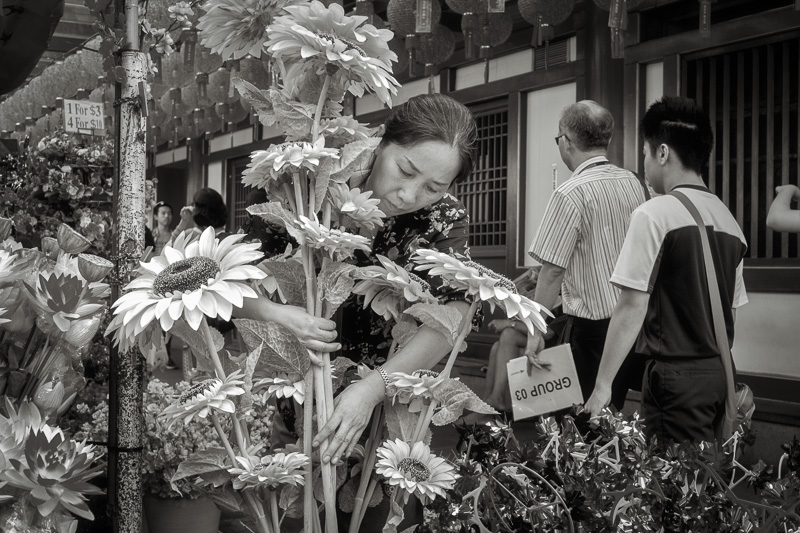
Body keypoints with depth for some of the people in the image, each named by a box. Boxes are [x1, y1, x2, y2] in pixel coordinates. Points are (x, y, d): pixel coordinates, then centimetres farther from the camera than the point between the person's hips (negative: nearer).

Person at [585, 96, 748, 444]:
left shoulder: (654, 215, -11)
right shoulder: (729, 220, 9)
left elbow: (632, 307, -15)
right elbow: (732, 309, 13)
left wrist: (602, 384, -11)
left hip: (675, 375, -7)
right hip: (719, 372, 7)